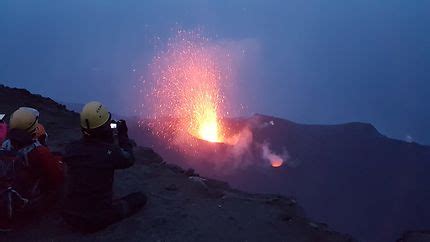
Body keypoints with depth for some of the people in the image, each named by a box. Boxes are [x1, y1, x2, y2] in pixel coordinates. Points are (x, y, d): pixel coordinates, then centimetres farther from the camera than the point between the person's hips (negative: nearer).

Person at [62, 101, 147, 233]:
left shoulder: (71, 148, -11)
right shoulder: (110, 151, -23)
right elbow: (129, 160, 0)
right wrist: (123, 135, 12)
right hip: (99, 219, -5)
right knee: (140, 197, 10)